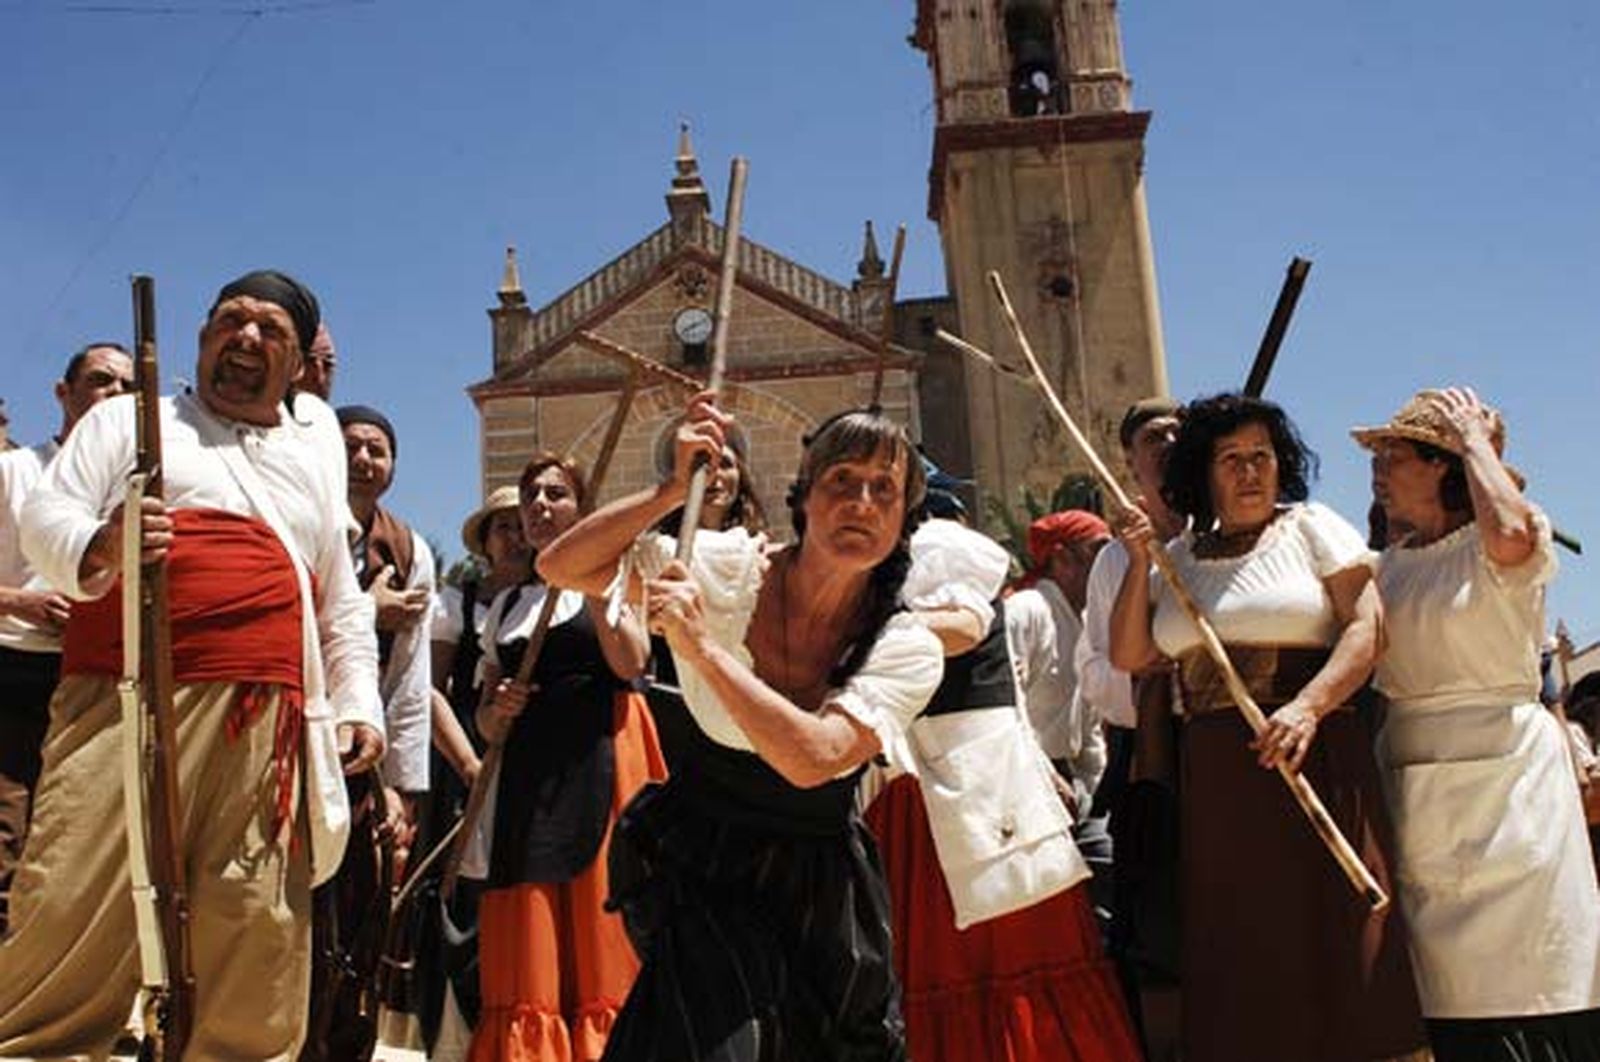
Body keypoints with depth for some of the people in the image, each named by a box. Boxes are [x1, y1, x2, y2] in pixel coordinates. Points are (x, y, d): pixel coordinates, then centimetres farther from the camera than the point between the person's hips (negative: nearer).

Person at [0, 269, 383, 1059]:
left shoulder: (311, 466, 24)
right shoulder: (128, 418, 15)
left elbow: (343, 607, 26)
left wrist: (359, 703, 13)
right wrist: (99, 549, -21)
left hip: (267, 726, 3)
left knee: (259, 945, 1)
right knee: (69, 914, -10)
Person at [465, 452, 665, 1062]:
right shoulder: (506, 604, 20)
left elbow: (632, 663, -9)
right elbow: (485, 721, 19)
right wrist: (499, 710, -3)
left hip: (600, 759, -4)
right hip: (527, 769, 4)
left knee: (599, 930, -6)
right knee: (528, 939, 0)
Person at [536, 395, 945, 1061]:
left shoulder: (907, 648, -14)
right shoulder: (730, 570, -11)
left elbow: (813, 758, -30)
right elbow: (560, 567, -11)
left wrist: (700, 644, -31)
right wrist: (673, 490, -21)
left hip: (816, 891, 1)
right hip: (701, 872, -1)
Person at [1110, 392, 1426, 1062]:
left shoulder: (1310, 528, 5)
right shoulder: (1177, 558, 13)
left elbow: (1367, 629, -5)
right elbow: (1128, 657, 10)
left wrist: (1308, 705, -19)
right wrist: (1138, 565, 0)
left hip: (1315, 760, -3)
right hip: (1215, 777, 3)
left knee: (1330, 928, -4)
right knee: (1236, 948, 5)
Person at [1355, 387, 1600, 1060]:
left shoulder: (1492, 550, -4)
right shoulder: (1388, 566, 14)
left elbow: (1512, 534, -29)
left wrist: (1476, 441, -14)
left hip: (1504, 774, -5)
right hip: (1414, 792, 6)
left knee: (1529, 991, -6)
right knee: (1453, 999, 8)